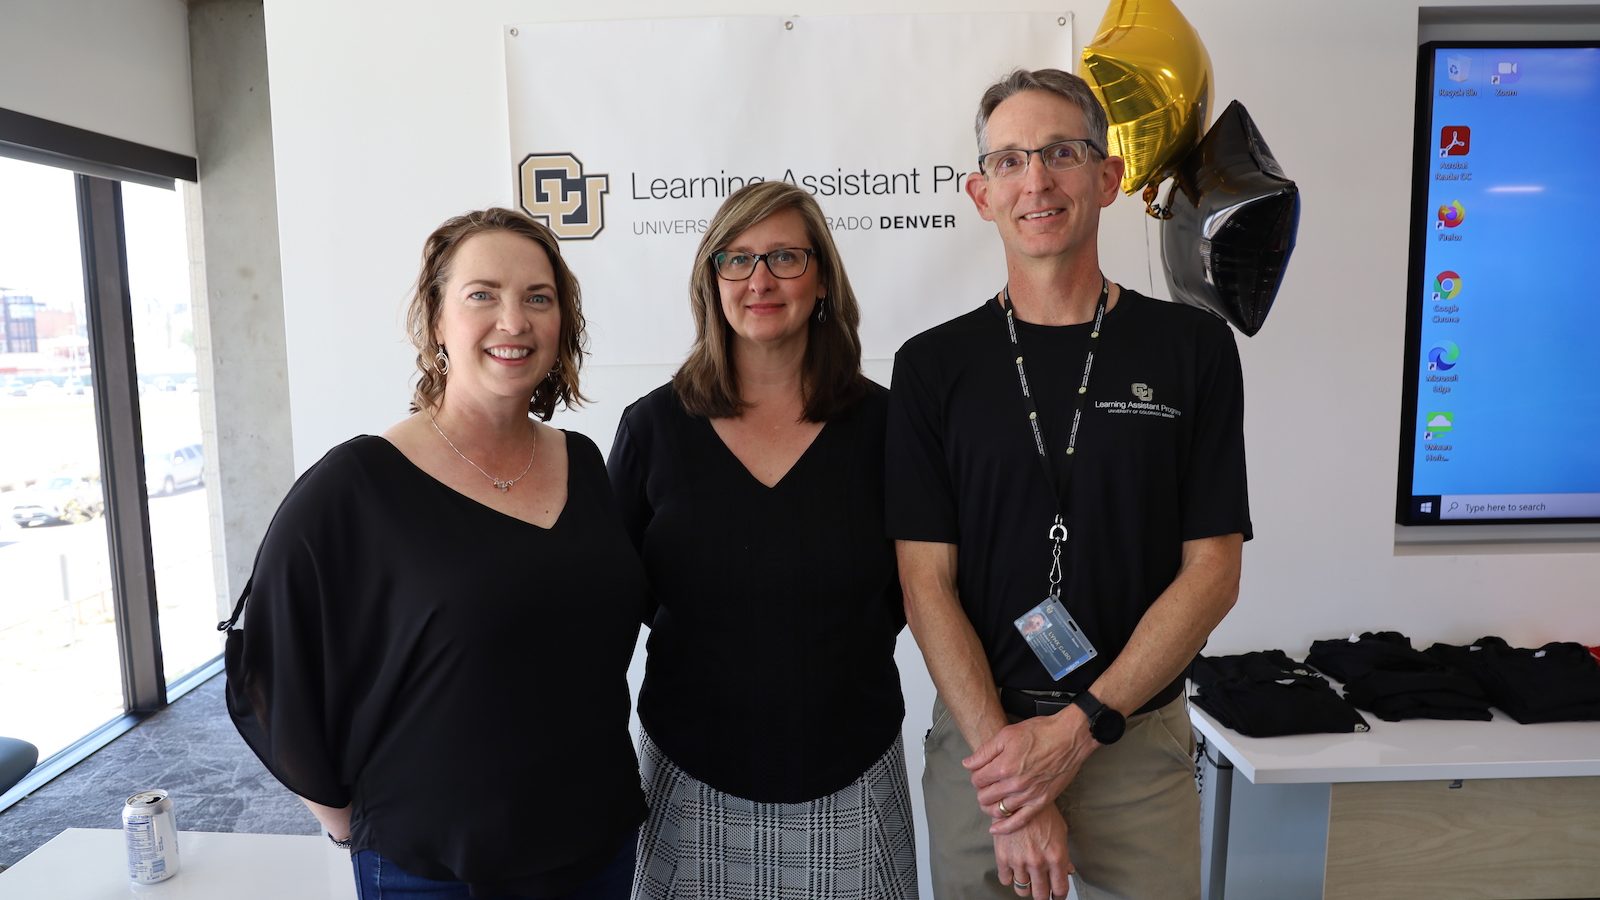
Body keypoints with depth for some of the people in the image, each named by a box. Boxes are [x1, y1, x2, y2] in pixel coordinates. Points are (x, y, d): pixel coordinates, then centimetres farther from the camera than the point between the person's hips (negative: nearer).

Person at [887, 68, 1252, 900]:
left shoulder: (1193, 347, -3)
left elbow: (1212, 572, -4)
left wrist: (1080, 726, -13)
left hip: (1141, 738, 0)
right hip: (980, 735, 0)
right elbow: (927, 584, -8)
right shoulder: (933, 365, -4)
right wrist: (1011, 782, -14)